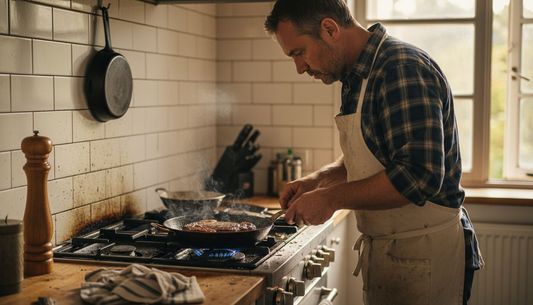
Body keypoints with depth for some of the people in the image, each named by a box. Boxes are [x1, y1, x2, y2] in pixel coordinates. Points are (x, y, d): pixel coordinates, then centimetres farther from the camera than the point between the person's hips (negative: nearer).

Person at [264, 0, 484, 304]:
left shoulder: (403, 68, -21)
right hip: (383, 251, 9)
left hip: (424, 254, -9)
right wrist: (317, 180, 5)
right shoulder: (358, 77, 10)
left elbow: (418, 176, -29)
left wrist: (333, 197, -20)